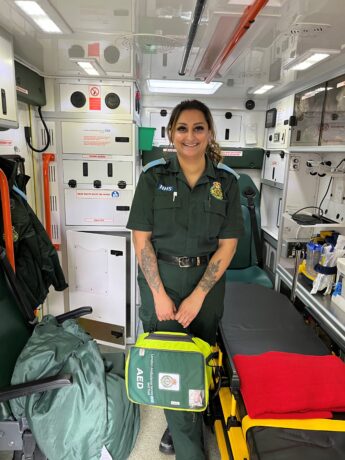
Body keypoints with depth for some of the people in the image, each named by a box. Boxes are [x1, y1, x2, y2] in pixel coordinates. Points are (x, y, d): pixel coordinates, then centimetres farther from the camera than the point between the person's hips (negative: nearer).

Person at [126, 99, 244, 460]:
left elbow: (228, 243, -4)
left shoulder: (226, 181, -2)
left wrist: (198, 295, -10)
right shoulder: (153, 176, -5)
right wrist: (159, 293, -11)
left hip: (207, 281, 2)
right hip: (160, 278, -1)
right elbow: (141, 237, -6)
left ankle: (178, 427, 42)